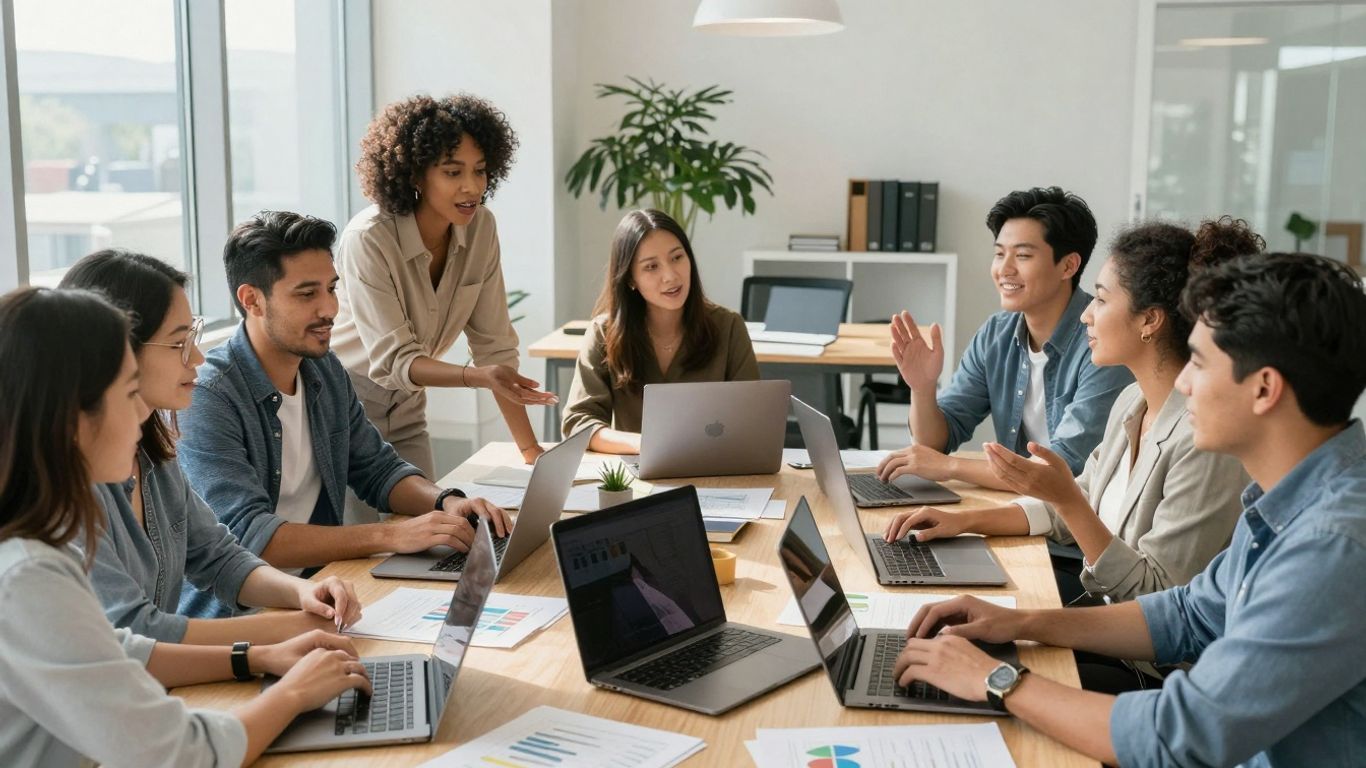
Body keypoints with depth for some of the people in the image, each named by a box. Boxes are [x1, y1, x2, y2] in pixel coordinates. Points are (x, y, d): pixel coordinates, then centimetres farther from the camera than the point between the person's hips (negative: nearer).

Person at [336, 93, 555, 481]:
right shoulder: (368, 239, -25)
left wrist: (530, 449, -11)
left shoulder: (480, 228, -8)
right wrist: (480, 375, -42)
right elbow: (393, 361, -26)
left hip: (405, 407, 5)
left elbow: (493, 344, -7)